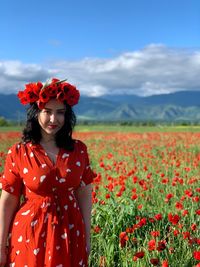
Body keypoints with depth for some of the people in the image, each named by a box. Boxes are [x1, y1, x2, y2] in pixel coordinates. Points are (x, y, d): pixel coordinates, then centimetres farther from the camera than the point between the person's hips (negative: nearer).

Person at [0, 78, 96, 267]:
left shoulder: (79, 150, -2)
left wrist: (87, 237, 7)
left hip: (69, 235, 2)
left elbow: (84, 195, 4)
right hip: (31, 235, -2)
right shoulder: (18, 153, -8)